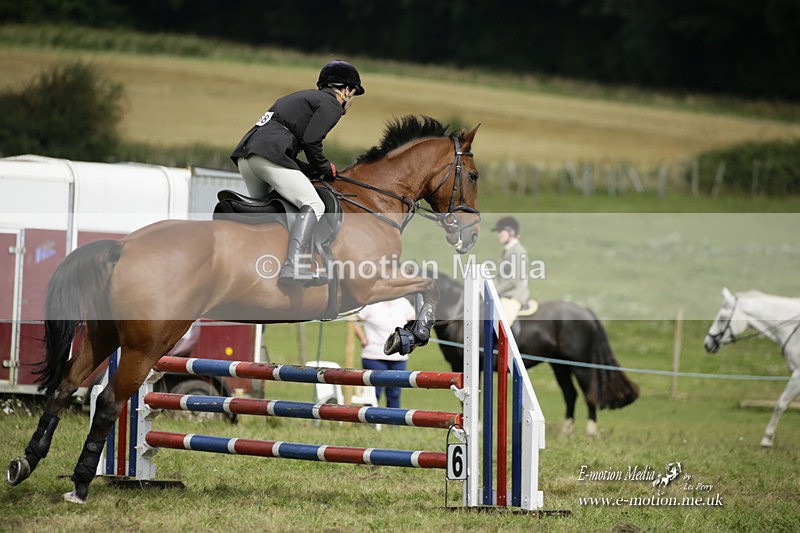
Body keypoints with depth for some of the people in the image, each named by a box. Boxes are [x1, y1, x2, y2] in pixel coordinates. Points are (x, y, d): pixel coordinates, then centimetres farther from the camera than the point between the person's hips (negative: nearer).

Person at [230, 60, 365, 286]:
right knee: (313, 205, -12)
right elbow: (311, 141, -9)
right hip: (269, 155, -9)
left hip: (244, 154, 9)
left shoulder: (303, 97, 33)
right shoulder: (331, 104, 5)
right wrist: (325, 168, 8)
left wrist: (310, 169, 21)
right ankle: (292, 266, -30)